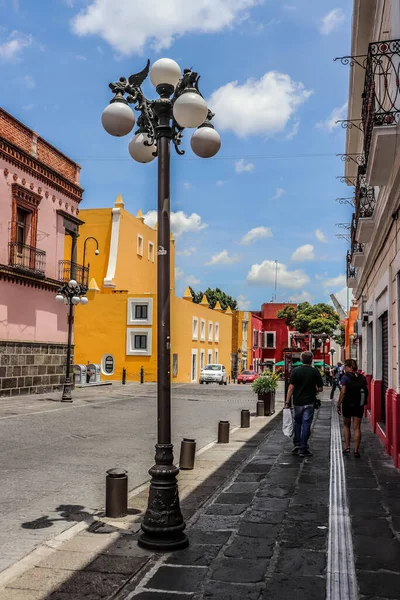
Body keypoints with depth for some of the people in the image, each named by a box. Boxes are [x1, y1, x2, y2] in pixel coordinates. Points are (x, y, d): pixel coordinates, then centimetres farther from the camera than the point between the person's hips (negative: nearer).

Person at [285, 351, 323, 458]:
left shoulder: (295, 371, -4)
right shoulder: (315, 371, -4)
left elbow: (291, 387, -7)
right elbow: (320, 388, -2)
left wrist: (287, 402, -3)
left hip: (297, 402, 1)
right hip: (309, 402, -1)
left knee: (297, 422, 19)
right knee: (306, 424, 2)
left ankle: (297, 444, 17)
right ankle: (303, 449, 2)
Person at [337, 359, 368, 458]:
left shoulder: (345, 377, -12)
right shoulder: (362, 378, 3)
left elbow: (343, 392, -16)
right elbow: (366, 392, 5)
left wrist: (338, 405, -9)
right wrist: (364, 402, 17)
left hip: (347, 405, -3)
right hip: (359, 405, 3)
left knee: (346, 425, 17)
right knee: (357, 428, 6)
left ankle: (347, 447, 14)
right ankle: (356, 450, 5)